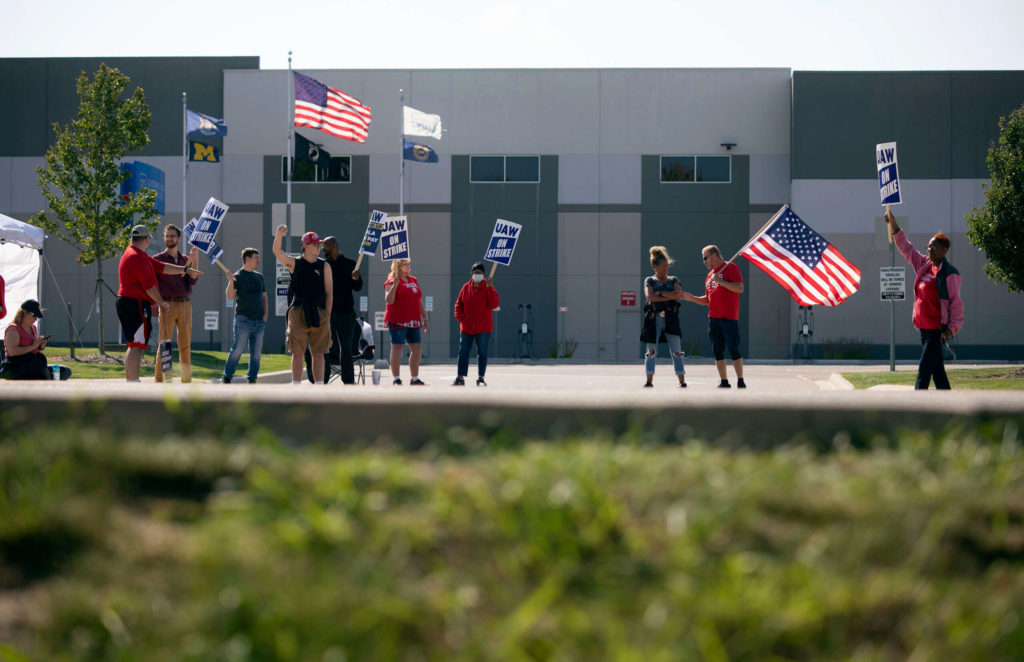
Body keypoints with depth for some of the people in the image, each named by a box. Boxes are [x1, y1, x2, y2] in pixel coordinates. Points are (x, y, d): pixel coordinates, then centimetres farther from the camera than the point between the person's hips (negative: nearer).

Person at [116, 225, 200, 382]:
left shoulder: (135, 255, 19)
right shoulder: (138, 258, -16)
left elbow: (161, 267, 20)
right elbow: (149, 286, -18)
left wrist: (185, 269, 20)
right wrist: (161, 302, -5)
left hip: (126, 303, 11)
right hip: (136, 304, -11)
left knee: (133, 346, 16)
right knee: (136, 346, -12)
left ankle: (129, 381, 19)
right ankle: (133, 384, -15)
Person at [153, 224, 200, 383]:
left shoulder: (186, 260, 15)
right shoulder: (157, 259, 6)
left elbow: (192, 280, 0)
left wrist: (195, 260, -8)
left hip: (185, 304, 4)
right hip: (167, 305, -4)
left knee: (185, 345, 5)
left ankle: (187, 380, 9)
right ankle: (160, 380, -8)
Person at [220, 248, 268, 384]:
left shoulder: (259, 276, 16)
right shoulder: (237, 276, -2)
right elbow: (230, 296, -12)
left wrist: (265, 313, 9)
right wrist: (231, 282, -27)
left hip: (259, 321, 6)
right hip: (243, 320, -6)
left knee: (256, 353, 5)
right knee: (237, 349, -8)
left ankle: (252, 379, 12)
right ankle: (226, 377, 1)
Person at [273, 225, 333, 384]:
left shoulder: (324, 266, 8)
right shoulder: (295, 263, 7)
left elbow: (329, 293, 6)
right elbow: (277, 252, -9)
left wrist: (327, 316, -2)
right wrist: (279, 234, -26)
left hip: (319, 313, 1)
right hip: (298, 312, -1)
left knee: (318, 353, 3)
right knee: (297, 353, 1)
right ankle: (296, 388, 4)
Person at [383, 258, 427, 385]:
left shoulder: (414, 281, 18)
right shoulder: (391, 282, -3)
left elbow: (419, 302, 22)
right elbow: (389, 301, -14)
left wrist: (425, 319, 20)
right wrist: (394, 286, -25)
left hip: (413, 321, 7)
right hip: (397, 321, -7)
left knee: (417, 349, 4)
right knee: (397, 348, -5)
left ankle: (414, 379, 12)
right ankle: (396, 379, -4)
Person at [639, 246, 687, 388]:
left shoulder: (673, 280, 13)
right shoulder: (649, 281, 8)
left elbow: (679, 294, -5)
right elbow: (649, 297, -9)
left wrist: (660, 293, -10)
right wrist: (670, 297, -12)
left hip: (671, 319, 1)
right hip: (654, 319, -1)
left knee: (676, 352, -4)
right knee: (651, 351, 0)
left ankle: (682, 381, -4)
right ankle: (649, 380, 4)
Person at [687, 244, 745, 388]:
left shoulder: (730, 268, -2)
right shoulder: (710, 275, 19)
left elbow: (740, 288, -14)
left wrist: (720, 281, -17)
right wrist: (692, 298, 8)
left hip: (729, 317, -7)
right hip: (713, 317, 7)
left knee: (733, 350, -7)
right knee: (717, 351, 4)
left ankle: (740, 381, -1)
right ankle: (724, 382, 7)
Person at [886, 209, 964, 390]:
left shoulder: (949, 273, -10)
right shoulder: (924, 265, 12)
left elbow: (956, 304, -11)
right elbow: (906, 249, 22)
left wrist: (952, 327, -20)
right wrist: (893, 225, 17)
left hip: (938, 330, -8)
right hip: (924, 327, 8)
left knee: (924, 370, -12)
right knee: (937, 369, 11)